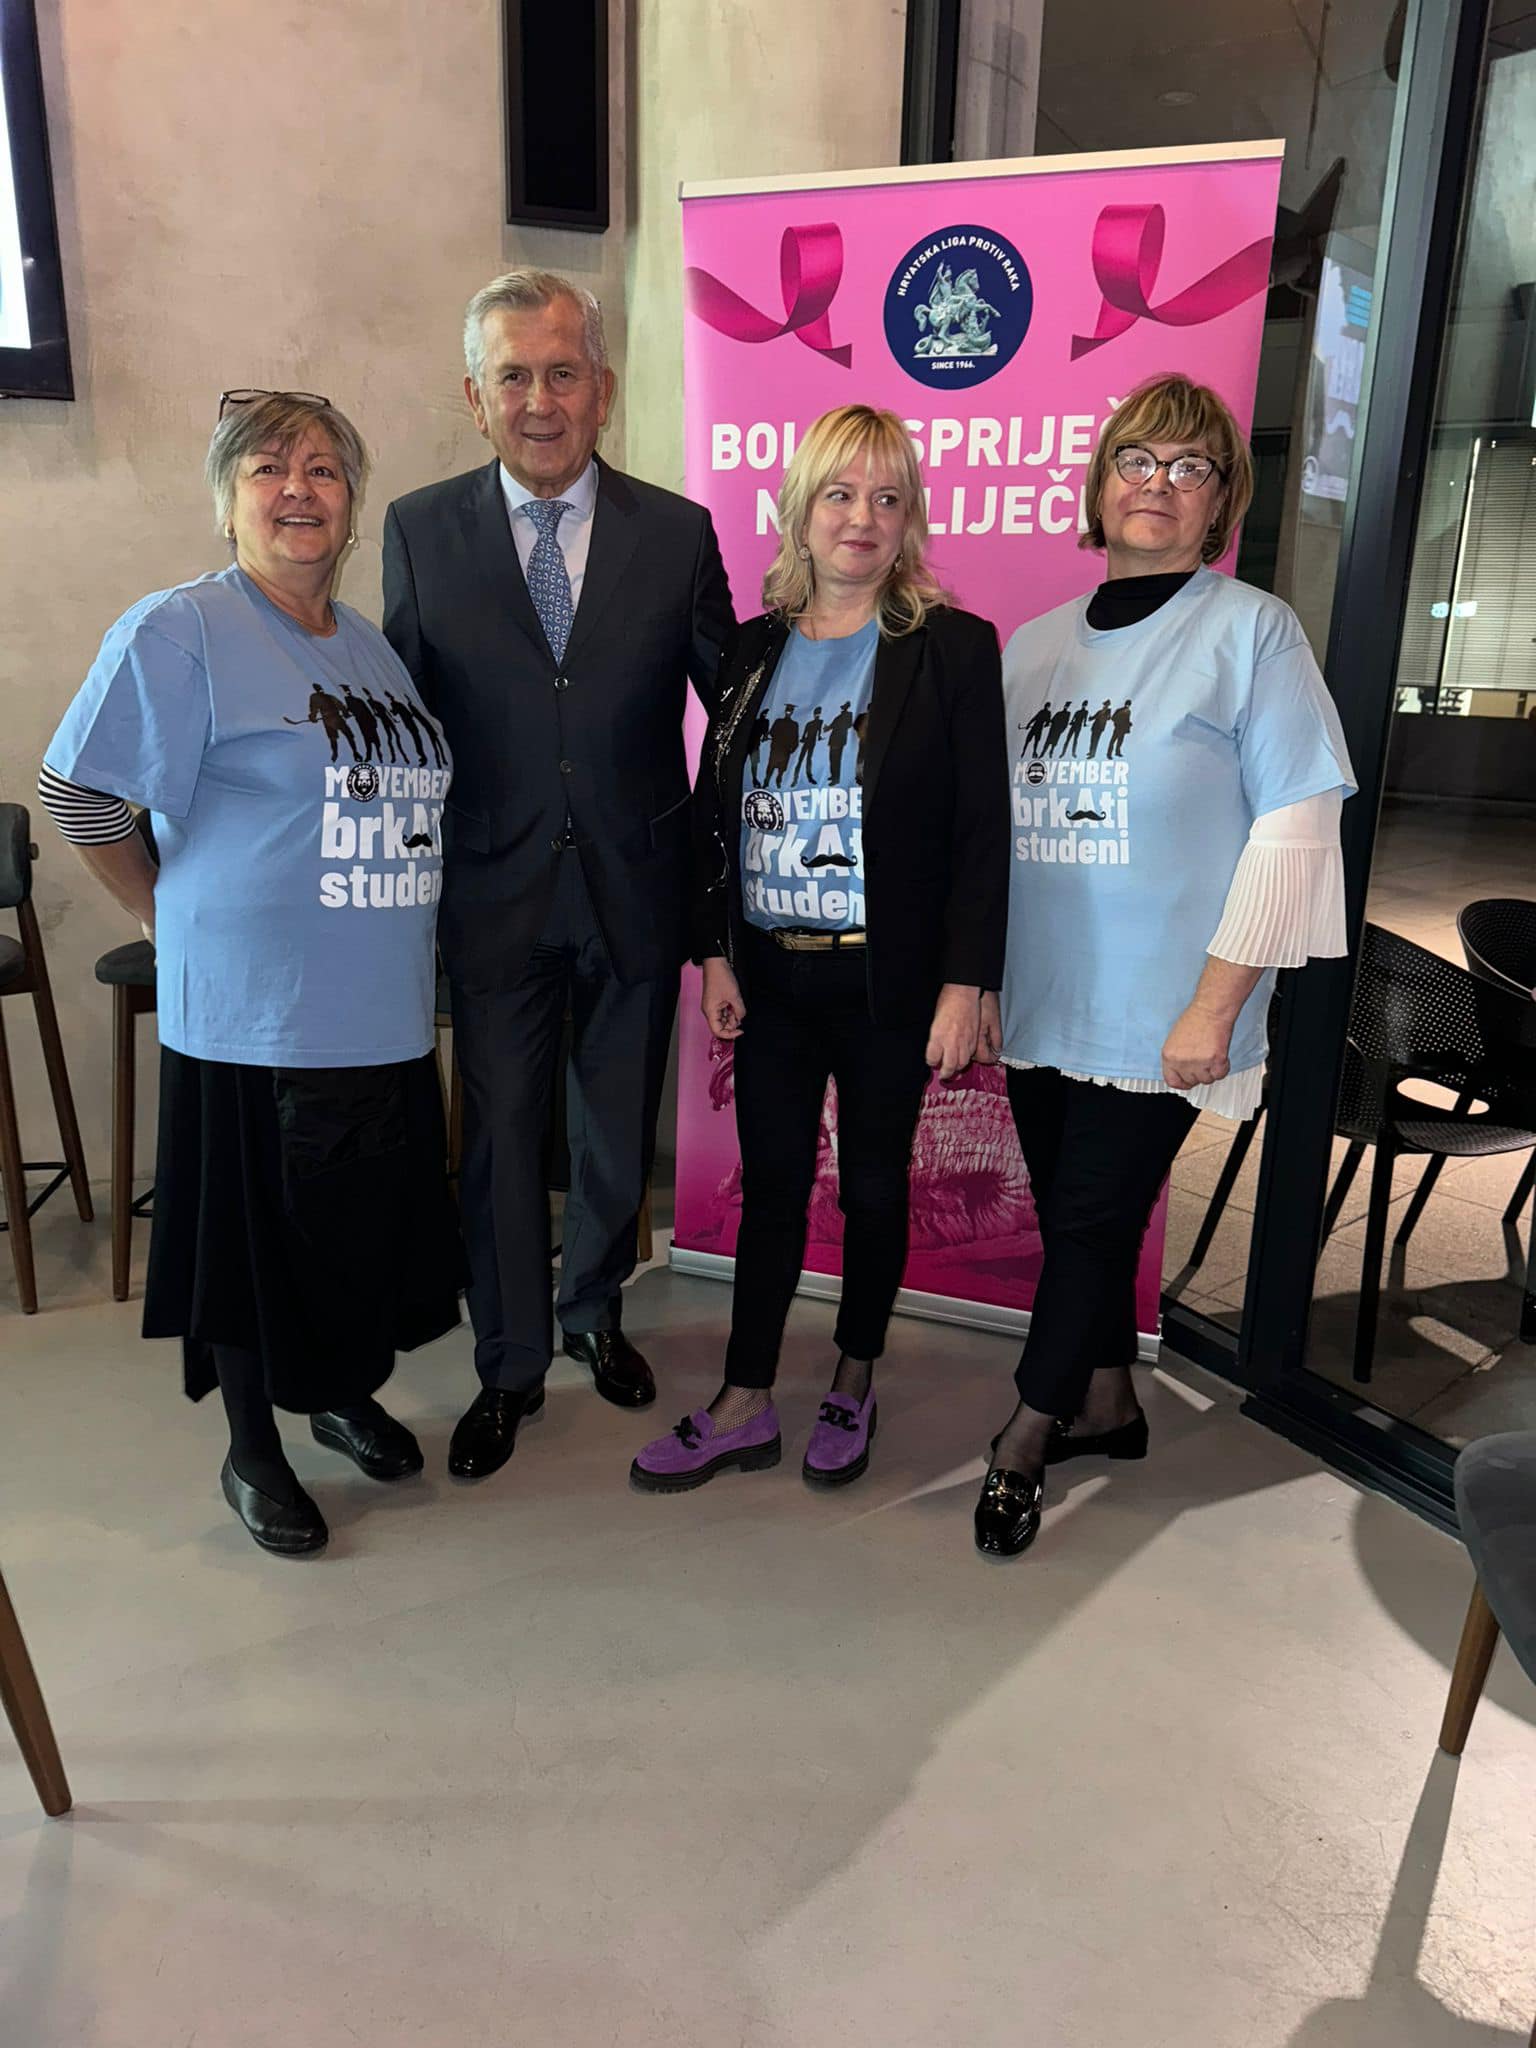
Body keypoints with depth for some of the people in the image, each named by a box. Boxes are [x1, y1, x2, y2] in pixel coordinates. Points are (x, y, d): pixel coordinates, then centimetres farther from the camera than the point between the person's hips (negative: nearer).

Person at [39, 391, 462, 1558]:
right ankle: (253, 1455, 28)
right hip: (250, 1013, -6)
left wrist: (383, 953, 13)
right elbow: (79, 795, -8)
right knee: (254, 1230, 8)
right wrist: (179, 920, -2)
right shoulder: (180, 633, -9)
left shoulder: (372, 648, 12)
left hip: (381, 1012, 6)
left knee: (373, 1218, 15)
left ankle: (347, 1394, 40)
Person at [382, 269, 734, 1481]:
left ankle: (595, 1312, 41)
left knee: (619, 1130, 16)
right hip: (494, 894, 0)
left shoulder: (678, 532, -2)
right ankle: (511, 1367, 28)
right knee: (502, 1139, 8)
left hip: (637, 891, 1)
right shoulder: (420, 530, -1)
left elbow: (736, 699, 5)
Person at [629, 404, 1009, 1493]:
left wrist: (966, 982, -13)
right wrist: (715, 953, 2)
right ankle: (746, 1405, 24)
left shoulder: (954, 648, -5)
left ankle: (855, 1383, 32)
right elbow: (712, 811, 8)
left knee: (873, 1182, 12)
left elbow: (983, 828, -8)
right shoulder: (754, 649, 7)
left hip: (887, 976, -3)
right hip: (770, 973, 3)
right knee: (770, 1183, 10)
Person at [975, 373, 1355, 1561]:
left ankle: (1025, 1440, 20)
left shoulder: (1251, 630, -4)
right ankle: (1107, 1408, 34)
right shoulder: (1035, 644, 11)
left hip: (1158, 1014, -5)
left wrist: (1215, 1006, -14)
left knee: (1092, 1220, 1)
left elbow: (1293, 830, -9)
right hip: (1039, 1003, 5)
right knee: (1073, 1216, 13)